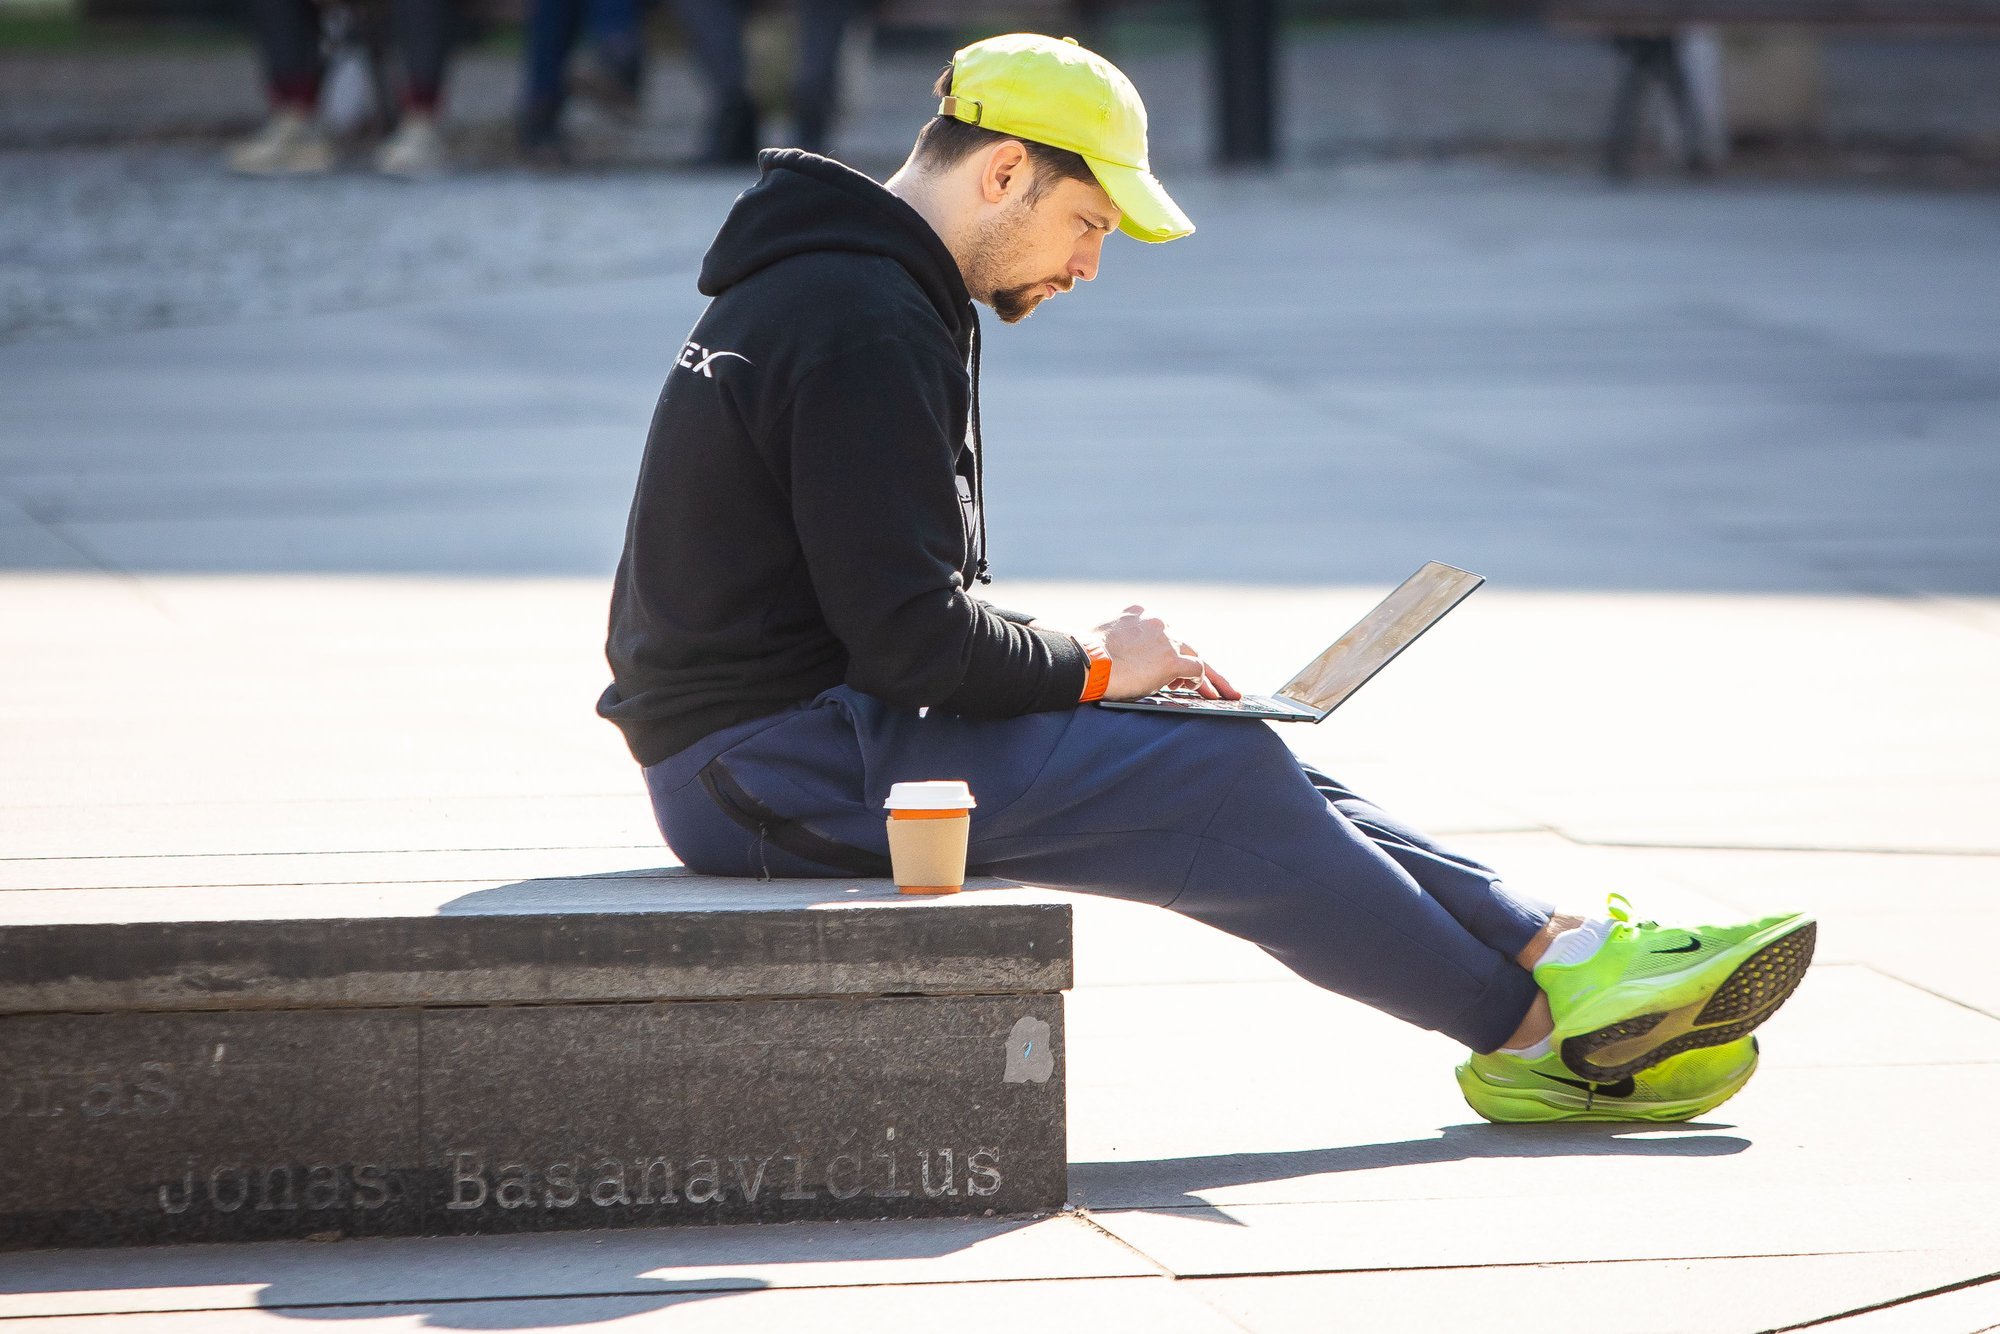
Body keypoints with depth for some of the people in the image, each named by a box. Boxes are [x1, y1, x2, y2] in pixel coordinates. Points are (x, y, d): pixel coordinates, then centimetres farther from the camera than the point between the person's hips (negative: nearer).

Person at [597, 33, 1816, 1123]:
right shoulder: (866, 330, -19)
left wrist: (1079, 663, 5)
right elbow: (906, 633, -24)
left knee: (1237, 775, 5)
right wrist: (1092, 666, -8)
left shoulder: (837, 288, 17)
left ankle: (1564, 951, 2)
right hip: (776, 767, -10)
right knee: (1227, 785, -12)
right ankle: (1542, 1025, -2)